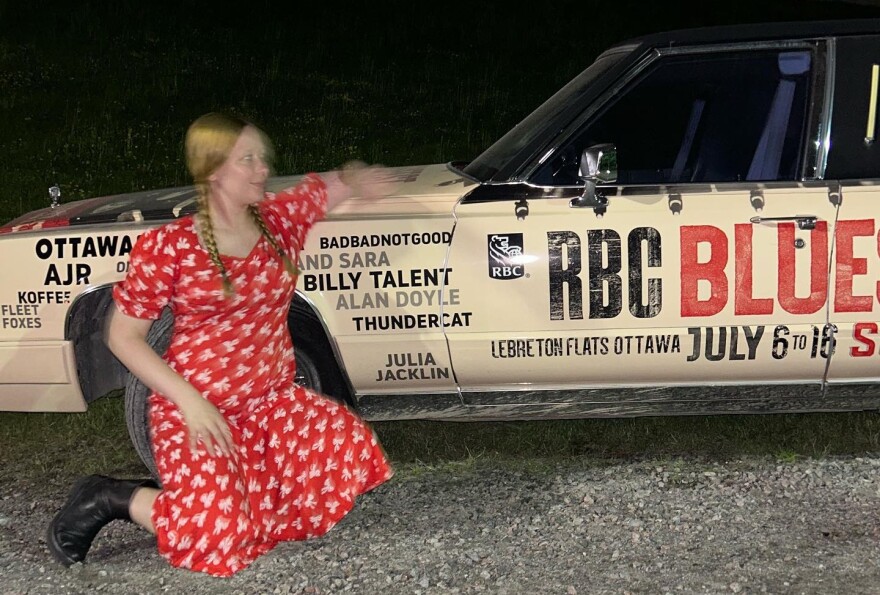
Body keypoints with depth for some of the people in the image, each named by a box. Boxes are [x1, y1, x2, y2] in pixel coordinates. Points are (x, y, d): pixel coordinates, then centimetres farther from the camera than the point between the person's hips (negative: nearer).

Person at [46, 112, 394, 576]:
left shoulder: (278, 221, 2)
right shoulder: (167, 247, -12)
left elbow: (327, 187, 19)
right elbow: (123, 336, -8)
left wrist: (356, 182, -7)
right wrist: (188, 400, -19)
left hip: (272, 402, 7)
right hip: (197, 409, -7)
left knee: (350, 450, -17)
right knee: (219, 539, -24)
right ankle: (111, 499, 6)